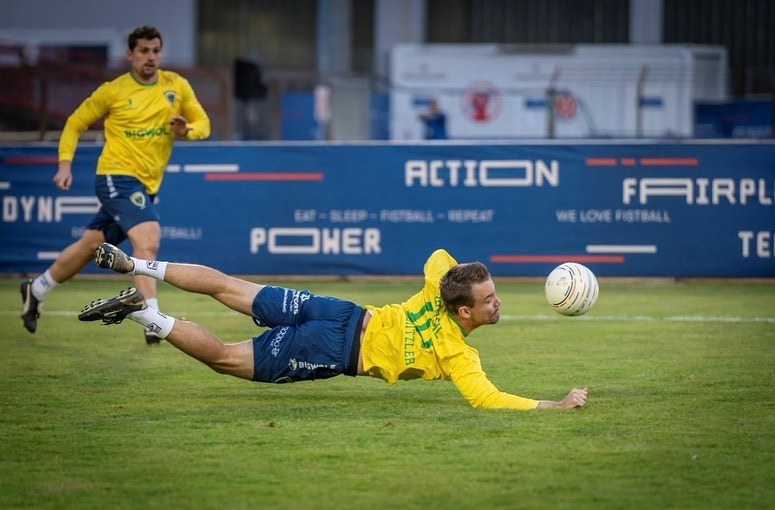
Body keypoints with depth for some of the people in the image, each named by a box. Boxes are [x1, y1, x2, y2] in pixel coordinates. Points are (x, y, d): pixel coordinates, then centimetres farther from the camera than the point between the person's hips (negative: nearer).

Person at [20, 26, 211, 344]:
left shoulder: (177, 86, 5)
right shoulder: (113, 91, -3)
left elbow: (203, 123, 10)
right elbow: (75, 123, 7)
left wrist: (186, 130, -14)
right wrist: (65, 163, -5)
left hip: (146, 185, 5)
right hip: (117, 177, -5)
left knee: (90, 246, 15)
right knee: (148, 240, -25)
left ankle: (35, 291, 36)